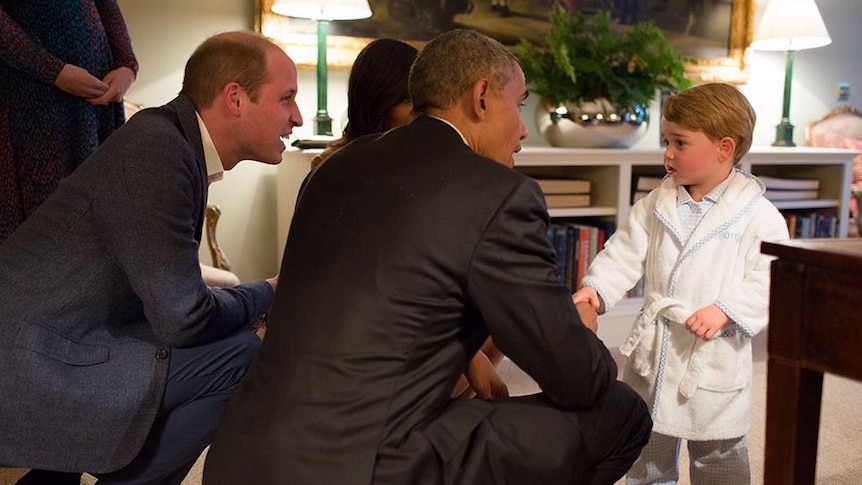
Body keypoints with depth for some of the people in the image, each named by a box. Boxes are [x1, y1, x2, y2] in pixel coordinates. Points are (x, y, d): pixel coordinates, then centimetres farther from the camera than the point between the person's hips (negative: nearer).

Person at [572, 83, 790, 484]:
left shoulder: (758, 215, -11)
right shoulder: (657, 204, 2)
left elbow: (768, 281, -13)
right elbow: (625, 252, 0)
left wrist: (725, 310, -25)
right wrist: (595, 287, -15)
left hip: (714, 357, -4)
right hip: (652, 350, 4)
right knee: (646, 446, 20)